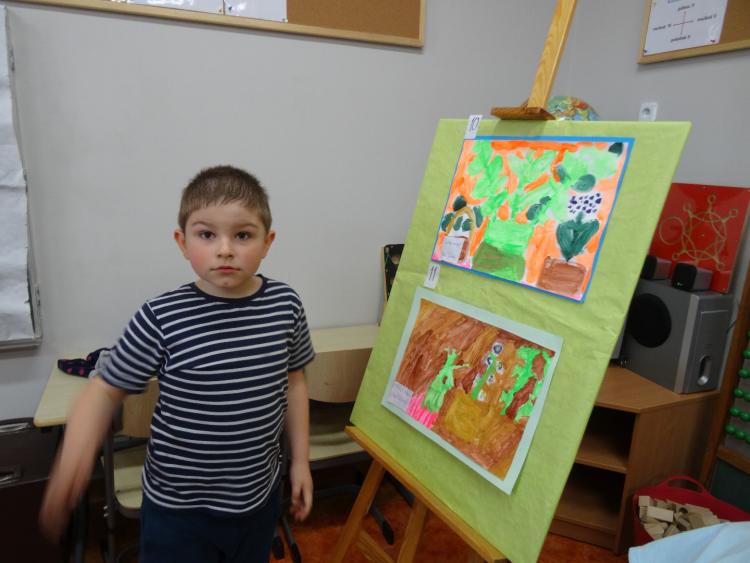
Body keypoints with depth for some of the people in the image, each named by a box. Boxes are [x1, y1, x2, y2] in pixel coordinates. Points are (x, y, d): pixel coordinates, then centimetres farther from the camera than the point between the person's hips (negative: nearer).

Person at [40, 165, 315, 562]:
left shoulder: (285, 305, -11)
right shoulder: (161, 319, -20)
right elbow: (106, 390, -9)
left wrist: (300, 460, 5)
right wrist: (78, 449, -29)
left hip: (260, 495, 3)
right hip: (177, 507, -2)